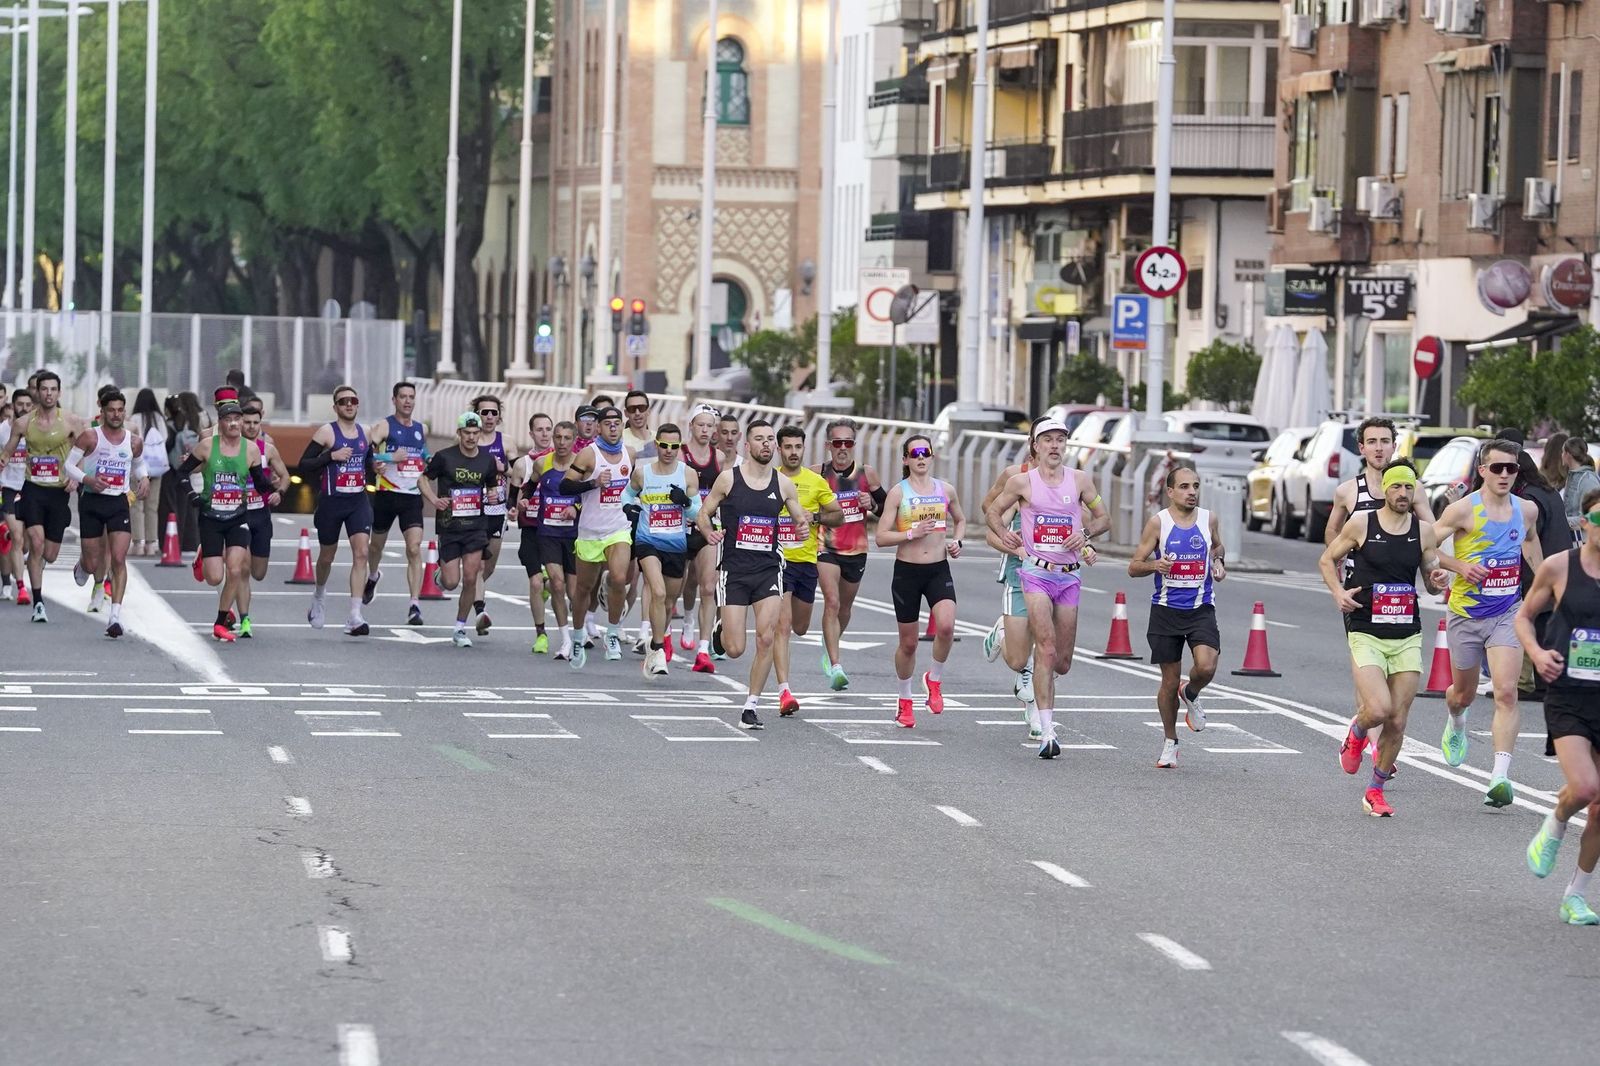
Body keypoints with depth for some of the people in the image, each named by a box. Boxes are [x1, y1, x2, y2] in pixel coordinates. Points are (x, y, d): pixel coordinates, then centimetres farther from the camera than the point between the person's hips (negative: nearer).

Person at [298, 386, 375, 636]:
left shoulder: (365, 433, 9)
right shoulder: (326, 432, -7)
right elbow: (304, 464, -11)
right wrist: (331, 456, -22)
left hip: (359, 501, 3)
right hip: (331, 502, -3)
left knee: (361, 553, -14)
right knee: (326, 557, 13)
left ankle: (355, 617, -19)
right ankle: (318, 596, 46)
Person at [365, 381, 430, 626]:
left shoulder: (422, 429, 11)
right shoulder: (385, 426, -5)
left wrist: (432, 465, 11)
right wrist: (388, 457, -32)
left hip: (413, 497, 2)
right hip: (387, 494, -2)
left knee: (414, 549, -14)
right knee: (376, 544, 17)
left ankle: (415, 606, -19)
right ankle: (373, 576, 51)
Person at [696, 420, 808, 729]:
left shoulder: (784, 484, 4)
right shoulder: (728, 478, -3)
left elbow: (801, 517, 15)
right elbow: (704, 514, 5)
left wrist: (804, 527, -9)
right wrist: (709, 532, -17)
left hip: (768, 568, 2)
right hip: (734, 569, -2)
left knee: (766, 639, -13)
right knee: (734, 650, -4)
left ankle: (751, 704, 0)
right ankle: (723, 626, 35)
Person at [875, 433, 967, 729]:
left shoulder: (946, 490, 6)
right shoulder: (898, 493, -3)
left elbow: (960, 519, 25)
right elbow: (881, 537, -6)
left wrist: (956, 542, 7)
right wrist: (912, 534, -18)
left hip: (939, 570, 1)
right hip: (907, 571, -1)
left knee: (946, 626, -24)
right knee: (908, 643, 6)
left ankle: (934, 680, 2)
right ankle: (904, 701, 26)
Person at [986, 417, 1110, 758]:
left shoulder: (1080, 480, 6)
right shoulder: (1022, 482, 1)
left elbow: (1103, 518, 14)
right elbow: (992, 512, 15)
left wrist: (1085, 533, -5)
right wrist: (1004, 535, -3)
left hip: (1069, 576, 3)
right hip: (1036, 573, -3)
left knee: (1062, 662, 6)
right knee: (1046, 650, -18)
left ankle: (1033, 678, 42)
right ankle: (1047, 732, -19)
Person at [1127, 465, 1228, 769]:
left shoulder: (1208, 519, 3)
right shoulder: (1158, 522, -5)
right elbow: (1133, 567, -2)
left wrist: (1219, 562, 4)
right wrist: (1154, 565, -22)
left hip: (1201, 610, 1)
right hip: (1166, 610, -1)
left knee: (1206, 667, -22)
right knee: (1169, 681, 4)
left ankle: (1190, 694, 15)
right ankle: (1170, 742, 25)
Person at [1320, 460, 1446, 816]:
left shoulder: (1424, 530, 4)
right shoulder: (1361, 525, -3)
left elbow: (1431, 583, 12)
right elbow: (1327, 559, 9)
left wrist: (1437, 577, -12)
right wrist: (1339, 593, -8)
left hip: (1408, 636, 3)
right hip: (1366, 635, -3)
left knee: (1397, 722, 1)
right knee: (1378, 709, -20)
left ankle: (1375, 791, 19)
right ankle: (1356, 733, 16)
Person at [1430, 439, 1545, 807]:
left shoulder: (1527, 510, 2)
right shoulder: (1464, 509, -12)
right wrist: (1459, 566, -23)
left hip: (1506, 615, 1)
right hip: (1465, 614, -1)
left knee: (1506, 693, -16)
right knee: (1464, 693, 16)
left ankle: (1500, 776, -21)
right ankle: (1455, 724, 54)